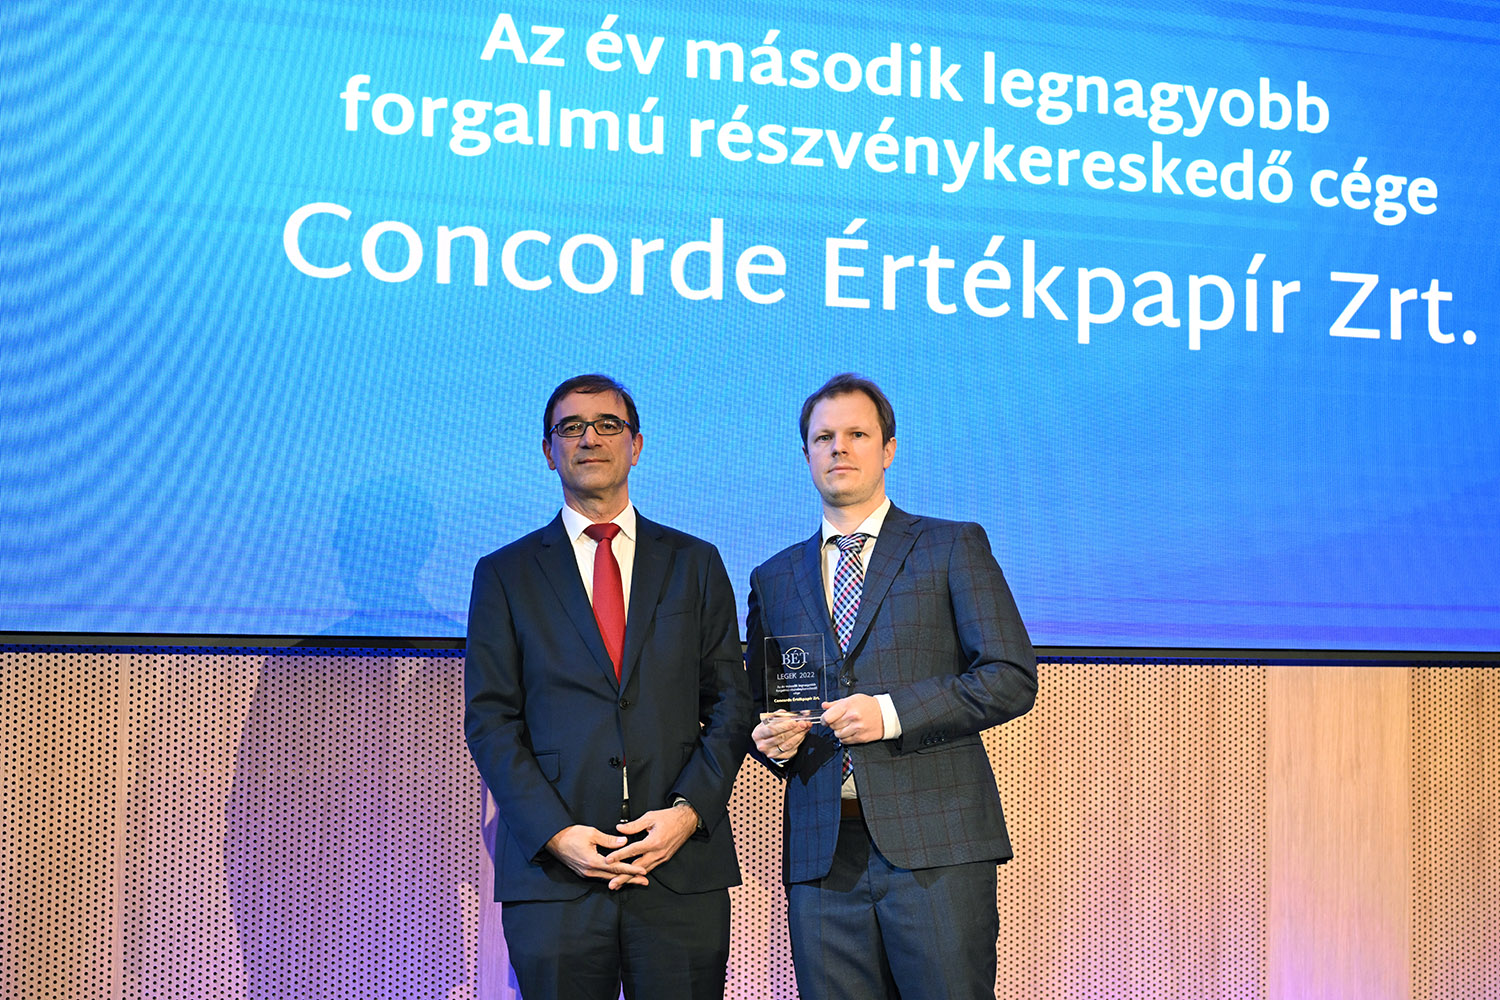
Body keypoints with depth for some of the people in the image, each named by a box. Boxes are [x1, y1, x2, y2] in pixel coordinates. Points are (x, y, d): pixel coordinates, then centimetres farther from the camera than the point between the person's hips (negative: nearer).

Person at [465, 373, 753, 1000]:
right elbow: (490, 721, 3)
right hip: (551, 872, -1)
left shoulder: (695, 564, 12)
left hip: (684, 867, 1)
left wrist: (688, 811, -8)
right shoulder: (504, 574, 9)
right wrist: (556, 833, -10)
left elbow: (731, 704, 8)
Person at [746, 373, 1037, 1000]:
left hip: (935, 847, -3)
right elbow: (758, 705, 24)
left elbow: (1013, 677, -2)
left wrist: (892, 713, -12)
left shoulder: (953, 548, 7)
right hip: (823, 857, 3)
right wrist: (771, 739, 0)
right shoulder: (774, 579, 19)